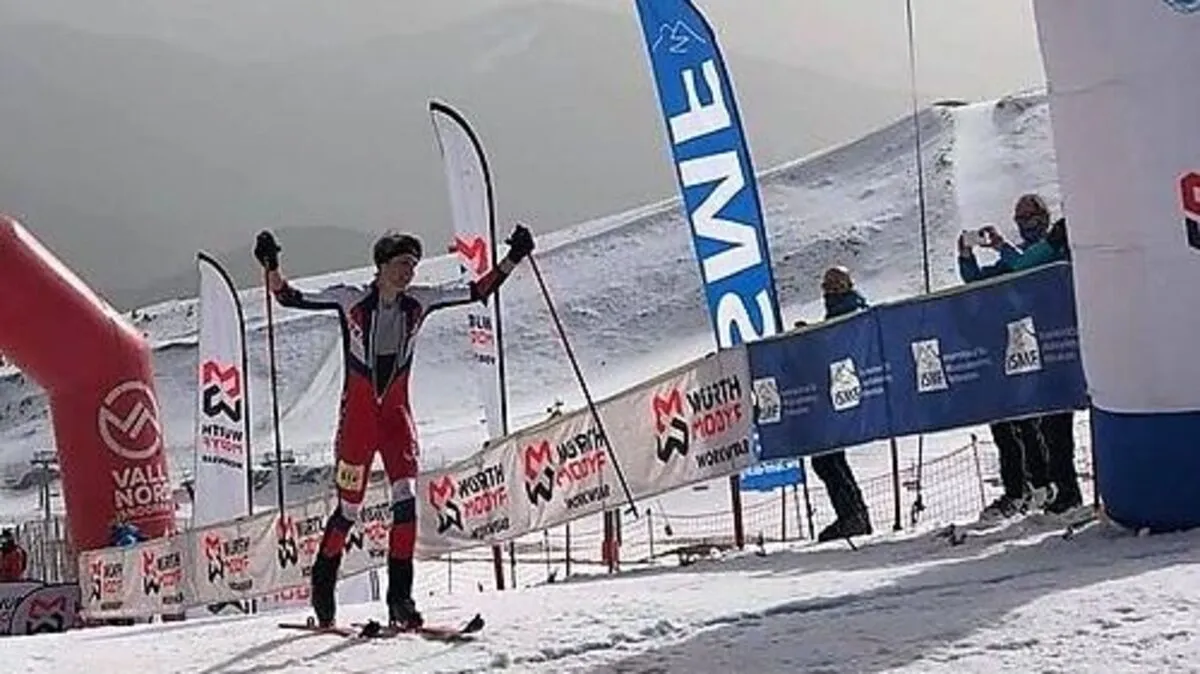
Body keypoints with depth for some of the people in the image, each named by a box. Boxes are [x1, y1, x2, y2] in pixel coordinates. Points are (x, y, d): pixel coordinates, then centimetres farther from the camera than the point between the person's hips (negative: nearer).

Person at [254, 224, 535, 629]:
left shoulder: (418, 301, 0)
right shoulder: (350, 299, -9)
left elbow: (477, 292, 4)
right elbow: (290, 298, -9)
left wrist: (512, 259, -3)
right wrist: (270, 267, -26)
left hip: (396, 413, 3)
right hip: (357, 414, -3)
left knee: (406, 497, -14)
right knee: (349, 508, 2)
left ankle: (400, 596, -9)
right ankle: (323, 582, 28)